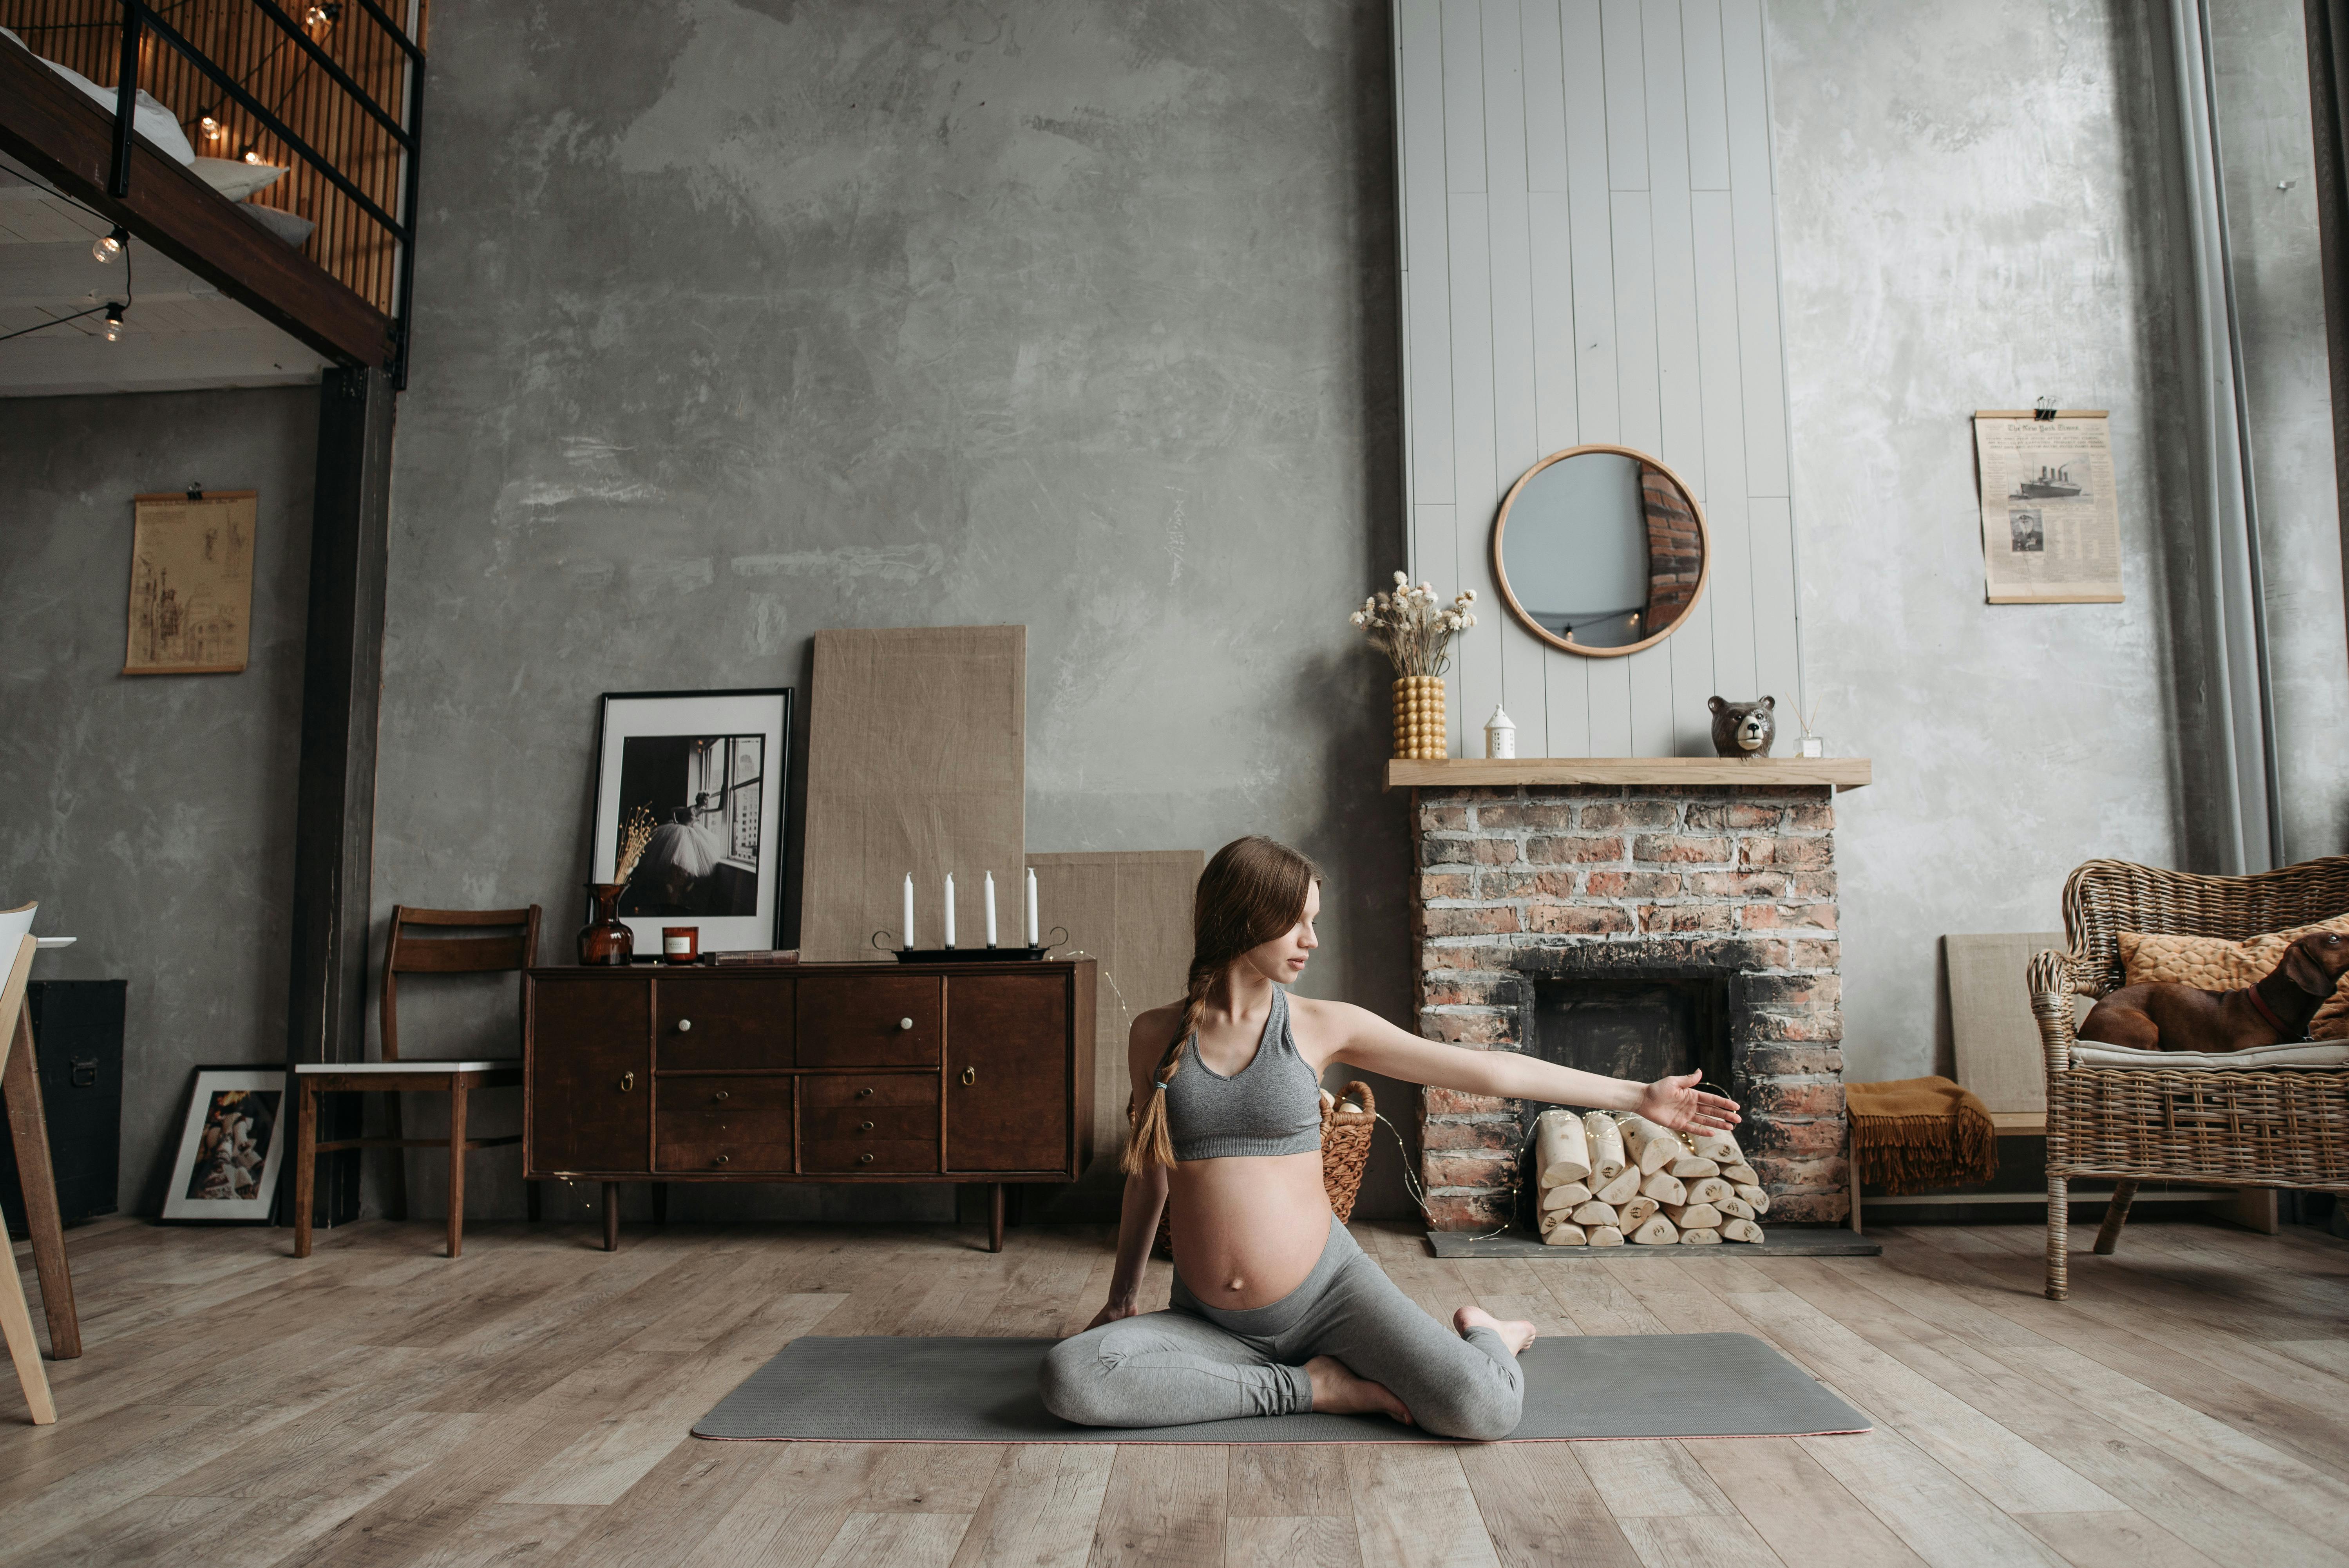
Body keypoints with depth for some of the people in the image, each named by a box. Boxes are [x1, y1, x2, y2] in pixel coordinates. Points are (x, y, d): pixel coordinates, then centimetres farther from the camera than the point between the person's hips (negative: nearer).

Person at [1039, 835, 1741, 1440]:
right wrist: (1121, 1297, 19)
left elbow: (1488, 1070, 1)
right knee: (1070, 1377, -26)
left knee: (1483, 1410, -24)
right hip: (1212, 1323, 1)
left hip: (1328, 1292, -1)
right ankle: (1310, 1386, -10)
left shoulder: (1321, 1026, -3)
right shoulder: (1156, 1035, -1)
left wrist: (1637, 1096, 2)